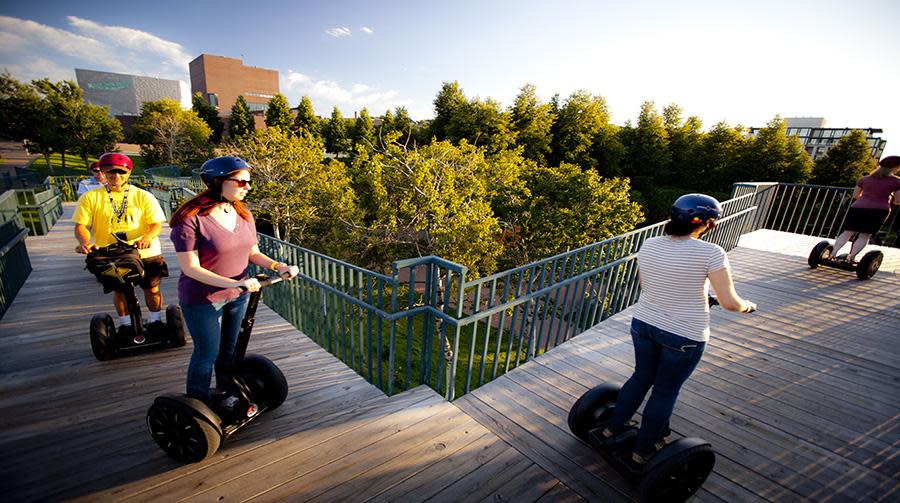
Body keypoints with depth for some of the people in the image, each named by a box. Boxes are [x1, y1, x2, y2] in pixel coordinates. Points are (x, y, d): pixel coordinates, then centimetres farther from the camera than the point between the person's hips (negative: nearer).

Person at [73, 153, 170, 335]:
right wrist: (84, 242, -22)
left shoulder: (143, 196, -2)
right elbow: (81, 225, -1)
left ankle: (155, 321, 28)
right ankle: (125, 325, 33)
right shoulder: (91, 197, 1)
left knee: (152, 289, 8)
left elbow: (157, 223, -8)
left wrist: (146, 237, -29)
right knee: (119, 290, 14)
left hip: (145, 253, -1)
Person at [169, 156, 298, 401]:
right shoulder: (191, 218, -21)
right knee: (207, 353, 9)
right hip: (203, 299, -5)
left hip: (238, 296, 6)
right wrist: (235, 283, -30)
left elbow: (253, 252, 4)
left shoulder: (243, 214, -2)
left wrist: (278, 266, -14)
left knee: (230, 349, 21)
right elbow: (191, 268, -22)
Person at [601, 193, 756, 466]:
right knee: (666, 391, 15)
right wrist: (748, 306, 7)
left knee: (642, 377, 25)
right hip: (684, 335, -4)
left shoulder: (649, 245, -4)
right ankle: (643, 450, 32)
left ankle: (613, 428, 40)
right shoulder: (710, 253, -18)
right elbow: (729, 302, -15)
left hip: (643, 324, 5)